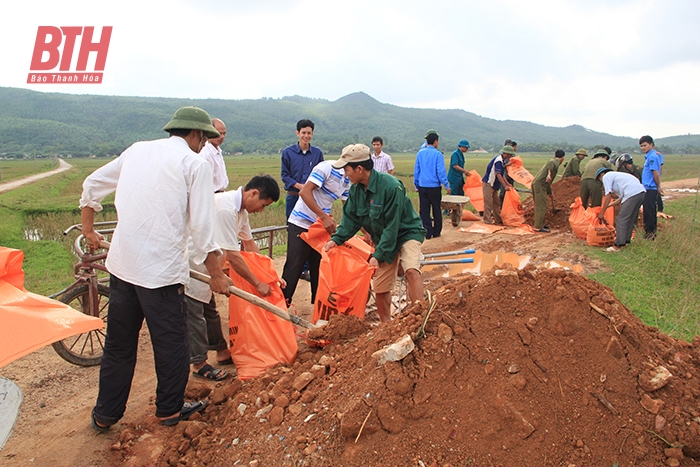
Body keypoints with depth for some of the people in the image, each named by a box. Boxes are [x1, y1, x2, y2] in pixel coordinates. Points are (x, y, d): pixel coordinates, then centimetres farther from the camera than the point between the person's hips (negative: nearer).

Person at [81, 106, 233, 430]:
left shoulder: (137, 150, 12)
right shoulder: (195, 164, -5)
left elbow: (92, 185, 21)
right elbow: (201, 226, -10)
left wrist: (88, 228, 35)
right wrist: (216, 274, -3)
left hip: (122, 265, 6)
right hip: (162, 269, -6)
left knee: (118, 343, 18)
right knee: (171, 342, 12)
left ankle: (105, 414, 31)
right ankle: (170, 410, 28)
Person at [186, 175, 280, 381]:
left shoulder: (240, 209, 2)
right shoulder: (225, 208, -29)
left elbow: (249, 243, 14)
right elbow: (232, 255, -28)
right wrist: (257, 283, -19)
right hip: (190, 264, -10)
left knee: (209, 309, 18)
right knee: (194, 312, -1)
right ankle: (199, 363, 11)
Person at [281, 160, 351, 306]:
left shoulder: (347, 182, 7)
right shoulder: (326, 167, -17)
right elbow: (305, 192, -24)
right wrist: (324, 217, -27)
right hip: (301, 224, -7)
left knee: (319, 267, 12)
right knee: (293, 267, -4)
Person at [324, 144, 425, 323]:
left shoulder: (391, 186, -29)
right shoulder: (356, 189, -6)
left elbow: (392, 226, -28)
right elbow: (350, 219, 0)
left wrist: (378, 255, -28)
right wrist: (336, 239, -17)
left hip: (407, 233, -6)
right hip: (384, 239, 7)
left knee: (411, 270, -33)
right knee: (380, 287, 7)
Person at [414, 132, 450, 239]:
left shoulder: (420, 153, 4)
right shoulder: (438, 154, -9)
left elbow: (416, 170, 8)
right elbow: (441, 171, -11)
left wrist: (416, 184, 17)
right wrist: (446, 185, -4)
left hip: (422, 186, 3)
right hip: (434, 186, -3)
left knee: (424, 210, 6)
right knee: (436, 210, 10)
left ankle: (427, 233, 7)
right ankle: (436, 232, 16)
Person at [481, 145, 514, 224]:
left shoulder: (503, 161, 12)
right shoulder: (498, 160, -20)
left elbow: (502, 175, 19)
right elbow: (498, 175, -24)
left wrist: (508, 184, 14)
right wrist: (505, 186, -23)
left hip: (494, 185, 10)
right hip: (488, 183, -10)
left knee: (496, 202, 12)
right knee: (488, 202, -6)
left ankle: (498, 220, 17)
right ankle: (487, 220, -2)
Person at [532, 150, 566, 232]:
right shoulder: (555, 161, 0)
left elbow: (548, 182, 34)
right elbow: (551, 164, -28)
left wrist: (549, 193, 40)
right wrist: (549, 174, -40)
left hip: (535, 183, 10)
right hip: (540, 184, -10)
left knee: (539, 206, 19)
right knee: (542, 207, -6)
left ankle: (540, 224, 30)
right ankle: (538, 227, -4)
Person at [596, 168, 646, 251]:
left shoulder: (606, 176, 7)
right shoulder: (615, 175, 33)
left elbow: (608, 196, -1)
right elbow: (621, 198, 28)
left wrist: (602, 213, 4)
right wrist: (608, 205, 31)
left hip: (632, 193, -10)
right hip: (641, 192, 10)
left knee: (621, 220, -6)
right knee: (630, 219, 19)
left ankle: (618, 246, -5)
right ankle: (626, 240, 26)